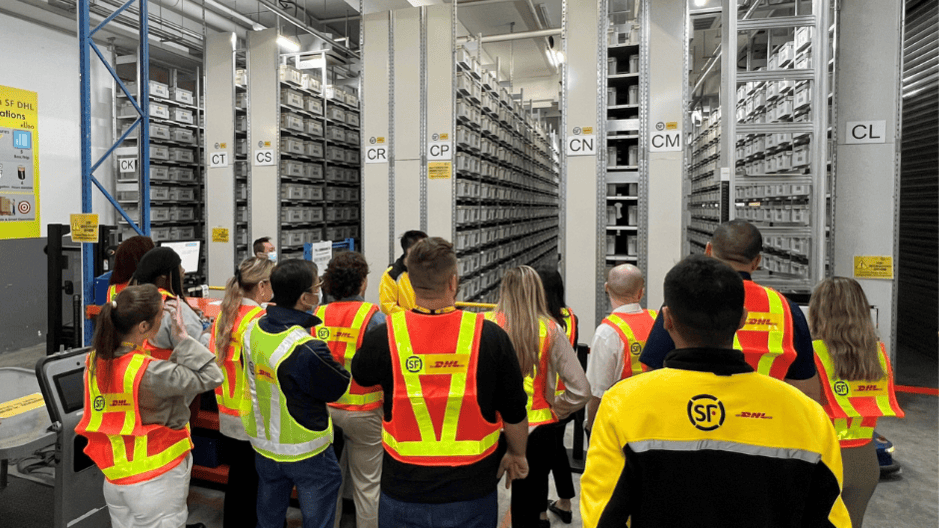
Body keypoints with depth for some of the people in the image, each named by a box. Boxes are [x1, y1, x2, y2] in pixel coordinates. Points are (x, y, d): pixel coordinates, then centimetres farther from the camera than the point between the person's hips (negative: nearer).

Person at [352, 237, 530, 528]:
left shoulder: (383, 337, -14)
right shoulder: (490, 336, -15)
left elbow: (360, 374, 10)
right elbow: (515, 413, -4)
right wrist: (516, 455, 16)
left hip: (402, 494, 1)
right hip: (472, 493, 0)